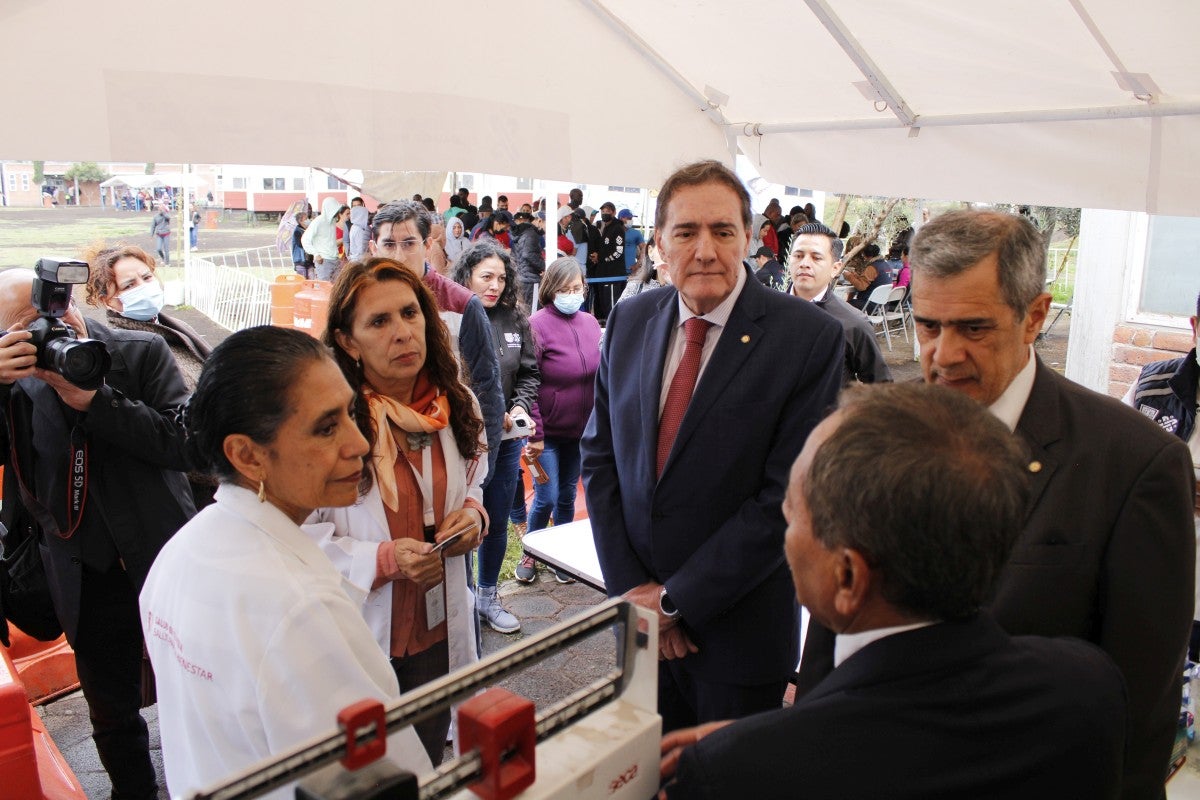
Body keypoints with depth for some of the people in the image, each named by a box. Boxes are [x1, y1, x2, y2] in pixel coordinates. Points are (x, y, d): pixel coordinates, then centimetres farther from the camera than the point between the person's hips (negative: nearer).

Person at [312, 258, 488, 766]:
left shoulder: (457, 404, -3)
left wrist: (473, 514, -7)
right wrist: (384, 559, -27)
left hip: (439, 631, 5)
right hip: (361, 636, -4)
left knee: (427, 768, 25)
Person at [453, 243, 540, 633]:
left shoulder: (515, 319, 1)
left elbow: (529, 373, 10)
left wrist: (520, 407, -7)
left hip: (506, 440, 5)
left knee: (497, 524, 18)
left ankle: (488, 594, 38)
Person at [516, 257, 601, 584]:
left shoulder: (590, 322, 3)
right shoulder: (538, 324, -13)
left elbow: (601, 373, 11)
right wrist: (534, 432, -16)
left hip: (581, 431, 5)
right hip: (548, 432, -5)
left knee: (567, 496, 16)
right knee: (546, 499, 0)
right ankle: (530, 554, 25)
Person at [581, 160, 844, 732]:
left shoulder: (809, 337, -15)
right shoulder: (629, 320, 1)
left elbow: (787, 496, -18)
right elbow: (600, 454, 3)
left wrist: (676, 599, -15)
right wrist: (631, 586, -6)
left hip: (736, 628, -3)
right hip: (640, 615, 4)